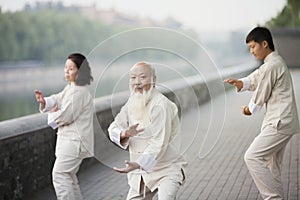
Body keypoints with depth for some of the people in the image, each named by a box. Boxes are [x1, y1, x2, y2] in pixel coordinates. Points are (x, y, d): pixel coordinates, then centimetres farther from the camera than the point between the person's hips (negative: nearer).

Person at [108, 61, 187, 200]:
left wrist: (138, 164, -37)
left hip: (166, 170, -7)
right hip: (141, 172, 7)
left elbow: (159, 143, -25)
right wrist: (125, 134, -22)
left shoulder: (161, 105, -19)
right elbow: (113, 129, 2)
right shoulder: (132, 103, 5)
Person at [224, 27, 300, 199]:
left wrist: (250, 109, 10)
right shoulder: (276, 61, 17)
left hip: (279, 124, -11)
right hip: (282, 122, 11)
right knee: (272, 166, 15)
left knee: (252, 157, -12)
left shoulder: (271, 66, -17)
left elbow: (261, 95, -10)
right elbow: (255, 79, 13)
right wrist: (240, 83, -9)